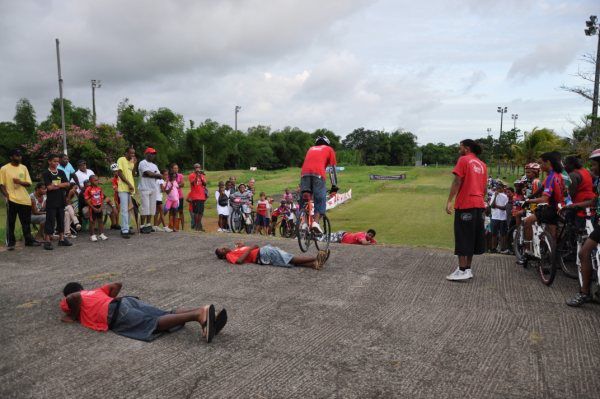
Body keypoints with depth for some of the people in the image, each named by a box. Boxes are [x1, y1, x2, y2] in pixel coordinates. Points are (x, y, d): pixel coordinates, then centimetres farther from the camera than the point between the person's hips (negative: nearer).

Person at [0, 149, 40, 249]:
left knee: (26, 222, 10)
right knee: (10, 222, 3)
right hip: (12, 200, -3)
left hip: (25, 199, 4)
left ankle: (29, 240, 19)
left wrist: (20, 182, -12)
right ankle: (10, 242, 11)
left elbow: (29, 183, 7)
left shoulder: (24, 168, 9)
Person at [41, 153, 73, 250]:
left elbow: (67, 184, 1)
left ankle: (61, 239, 20)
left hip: (61, 200, 5)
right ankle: (47, 241, 1)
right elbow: (49, 187, -13)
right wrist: (61, 185, -3)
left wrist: (56, 185, -12)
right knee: (50, 220, -3)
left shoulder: (61, 172, 10)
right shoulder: (46, 173, -5)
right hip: (51, 201, -5)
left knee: (61, 220, 11)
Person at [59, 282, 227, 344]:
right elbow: (117, 284, 34)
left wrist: (73, 316, 12)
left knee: (153, 325, -24)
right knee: (167, 316, -10)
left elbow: (74, 296, -2)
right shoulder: (95, 291, 40)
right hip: (129, 300, 7)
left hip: (116, 313, -7)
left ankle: (198, 314, -46)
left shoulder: (67, 302, 22)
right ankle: (202, 311, -35)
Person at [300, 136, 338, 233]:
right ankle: (315, 222, -20)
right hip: (318, 174, -3)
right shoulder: (329, 149, 26)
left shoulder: (311, 149, 37)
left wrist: (301, 185, 42)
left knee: (304, 199, 7)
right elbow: (332, 168, 19)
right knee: (320, 200, -1)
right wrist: (334, 185, 18)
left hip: (304, 173, 3)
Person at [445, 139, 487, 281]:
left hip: (465, 204, -7)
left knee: (462, 238, -4)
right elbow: (484, 187, 17)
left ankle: (462, 270, -4)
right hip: (479, 205, 7)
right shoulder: (482, 164, 16)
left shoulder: (463, 160, -5)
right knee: (473, 237, 11)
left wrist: (449, 201, -14)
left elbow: (457, 182, -13)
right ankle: (468, 269, 16)